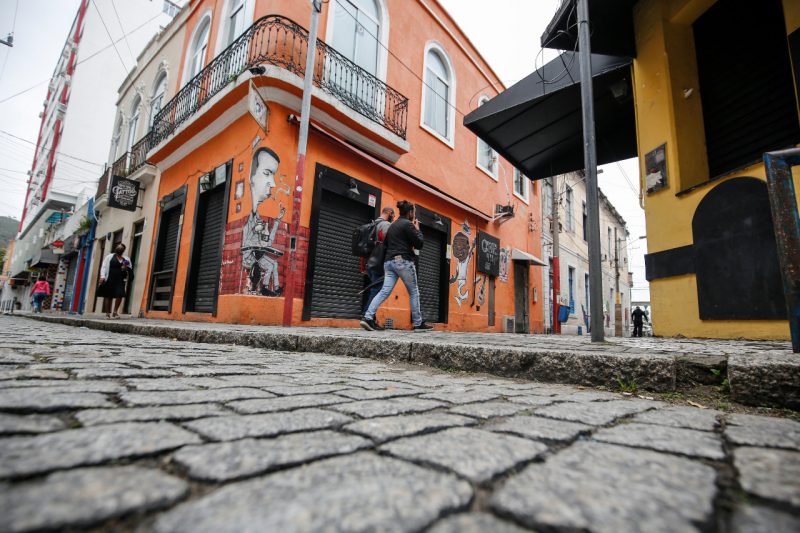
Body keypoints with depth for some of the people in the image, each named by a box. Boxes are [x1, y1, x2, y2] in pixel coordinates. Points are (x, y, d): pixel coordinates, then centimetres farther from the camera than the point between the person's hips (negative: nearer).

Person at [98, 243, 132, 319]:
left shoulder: (126, 259, 17)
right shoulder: (109, 257, 11)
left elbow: (130, 270, 22)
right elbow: (104, 267, 3)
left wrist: (126, 269, -2)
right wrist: (102, 276, -10)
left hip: (120, 280, 1)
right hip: (109, 279, -1)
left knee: (120, 295, -13)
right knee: (108, 296, 2)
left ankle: (115, 312, 0)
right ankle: (107, 313, 9)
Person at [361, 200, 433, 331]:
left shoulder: (392, 225, 19)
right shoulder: (408, 224, -6)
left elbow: (386, 244, 25)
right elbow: (419, 244, -8)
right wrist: (417, 229, 8)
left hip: (389, 261, 7)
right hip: (404, 262, -7)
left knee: (385, 291, -2)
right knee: (414, 292, 6)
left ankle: (368, 318, -17)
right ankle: (418, 324, 12)